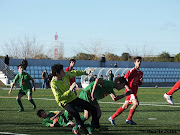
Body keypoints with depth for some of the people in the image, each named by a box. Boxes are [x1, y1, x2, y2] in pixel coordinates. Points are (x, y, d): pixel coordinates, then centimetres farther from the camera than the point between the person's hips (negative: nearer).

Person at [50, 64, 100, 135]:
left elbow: (73, 73, 16)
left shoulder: (65, 75, -7)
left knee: (93, 109, 4)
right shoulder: (54, 84, -25)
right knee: (76, 114, -35)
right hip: (65, 102, -7)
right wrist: (69, 91, -35)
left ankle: (96, 127, 23)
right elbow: (59, 98, -31)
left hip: (73, 98, 7)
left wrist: (85, 72, 17)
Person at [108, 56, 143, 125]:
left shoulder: (140, 73, 14)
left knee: (125, 106, 8)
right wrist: (128, 88, -20)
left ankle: (112, 118, 16)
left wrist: (141, 81, 1)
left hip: (134, 91, 8)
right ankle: (129, 119, -11)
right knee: (136, 103, -23)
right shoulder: (131, 71, -10)